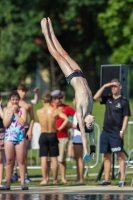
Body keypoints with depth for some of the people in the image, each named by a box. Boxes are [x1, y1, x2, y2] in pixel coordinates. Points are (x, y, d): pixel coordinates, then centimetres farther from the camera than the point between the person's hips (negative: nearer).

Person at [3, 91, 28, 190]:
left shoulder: (22, 109, 2)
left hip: (20, 137, -2)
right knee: (9, 160, 1)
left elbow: (23, 122, -10)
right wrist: (12, 112, -8)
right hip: (9, 137, 2)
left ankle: (23, 182, -1)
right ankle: (8, 183, 3)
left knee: (21, 160, -2)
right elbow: (5, 123, -3)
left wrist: (16, 113, -9)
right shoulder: (7, 110, 8)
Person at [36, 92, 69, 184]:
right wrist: (60, 128, -5)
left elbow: (40, 122, 7)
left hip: (43, 135, 0)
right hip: (53, 135, 0)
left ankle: (44, 179, 0)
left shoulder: (39, 112, -4)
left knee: (44, 158, 3)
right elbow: (66, 119, -17)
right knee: (54, 158, 8)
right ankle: (55, 179, 12)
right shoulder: (55, 110, -7)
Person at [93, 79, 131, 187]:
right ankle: (107, 180, 12)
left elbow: (126, 117, -6)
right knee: (106, 157, 8)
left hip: (116, 133, -6)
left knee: (120, 156, -7)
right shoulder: (108, 99, 12)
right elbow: (96, 97, -1)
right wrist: (104, 86, -5)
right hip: (106, 132, 6)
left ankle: (122, 179, -10)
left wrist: (122, 131, -15)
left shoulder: (124, 101, -3)